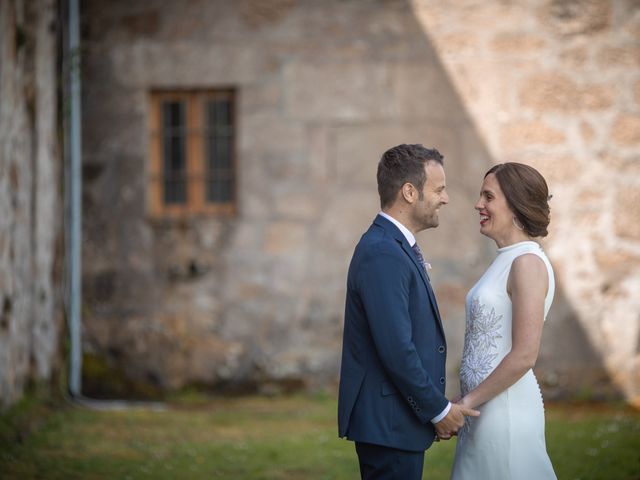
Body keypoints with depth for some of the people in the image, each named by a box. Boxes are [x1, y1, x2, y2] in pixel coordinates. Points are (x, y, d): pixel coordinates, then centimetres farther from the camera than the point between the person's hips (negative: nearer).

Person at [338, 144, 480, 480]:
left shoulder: (397, 248, 13)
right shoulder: (383, 255, -19)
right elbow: (396, 350, -24)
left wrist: (436, 407, 13)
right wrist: (439, 410, -14)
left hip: (396, 421, 10)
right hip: (388, 423, -10)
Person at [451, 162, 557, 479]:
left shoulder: (528, 263, -15)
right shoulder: (506, 261, 13)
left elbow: (524, 355, -20)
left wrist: (466, 402, -14)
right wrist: (467, 403, 13)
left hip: (505, 411, -9)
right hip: (484, 411, 9)